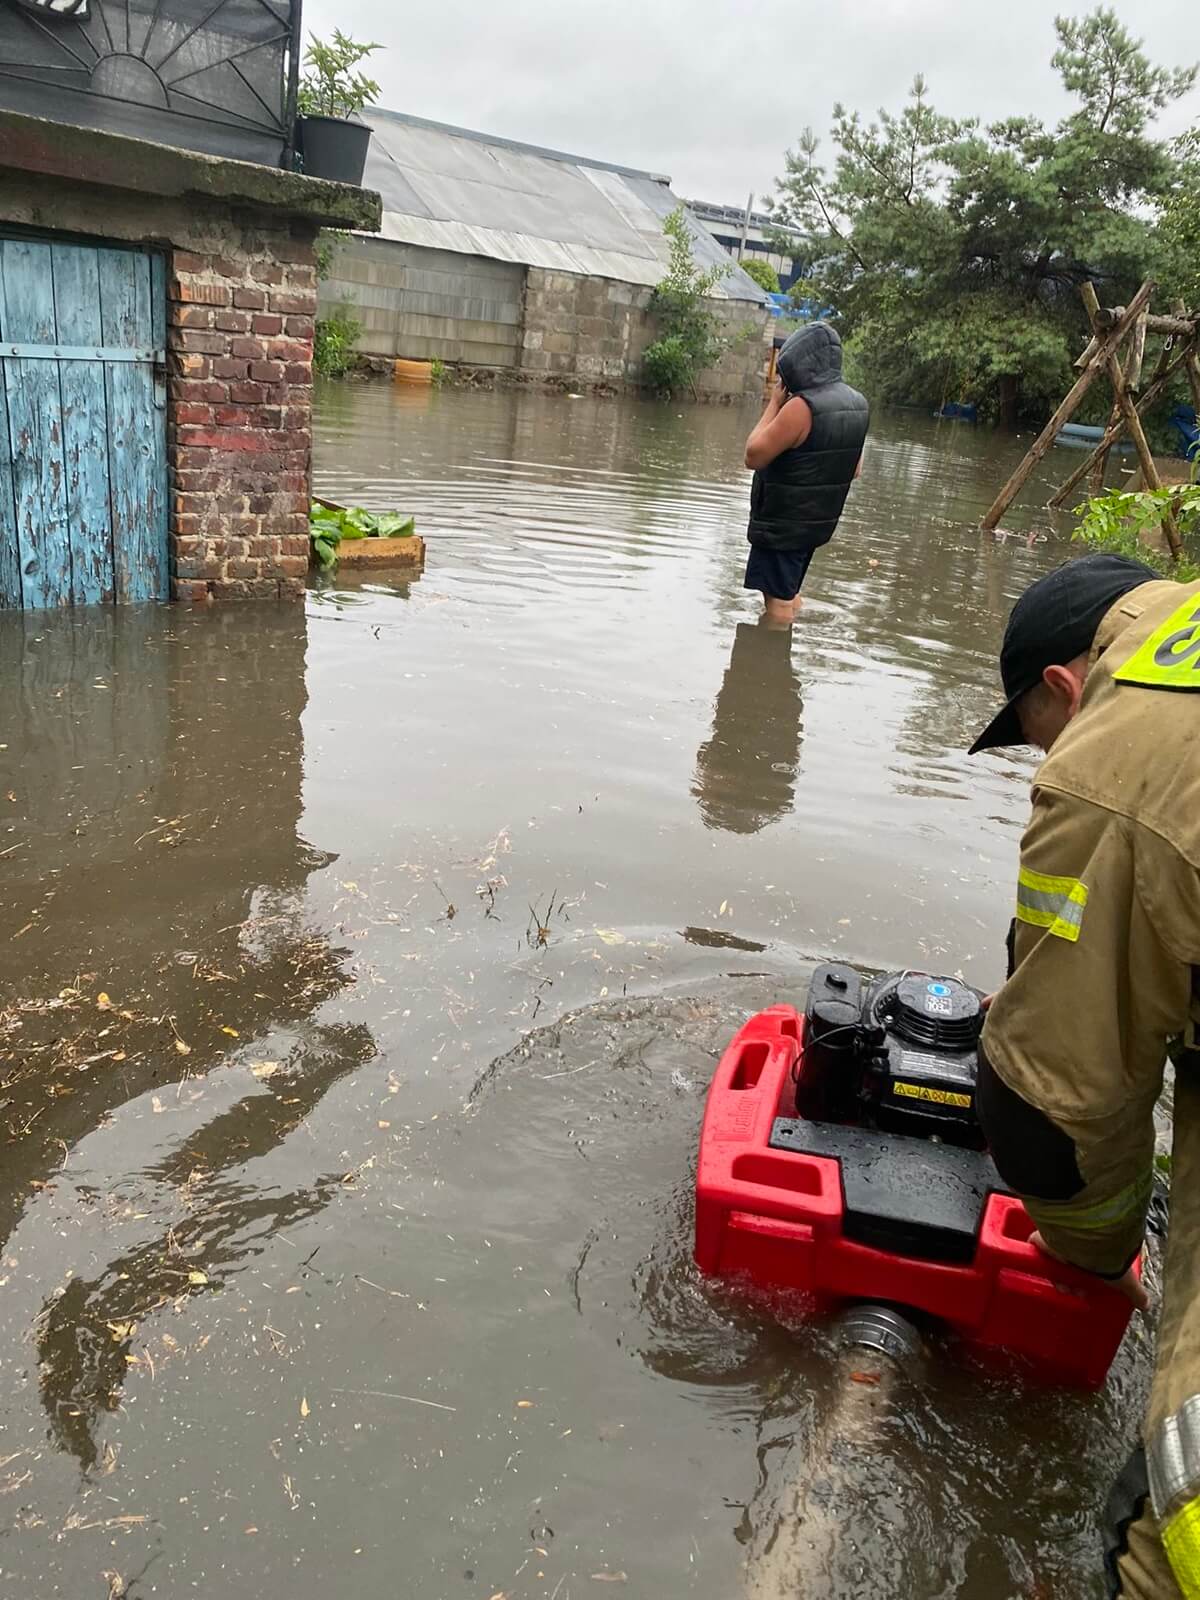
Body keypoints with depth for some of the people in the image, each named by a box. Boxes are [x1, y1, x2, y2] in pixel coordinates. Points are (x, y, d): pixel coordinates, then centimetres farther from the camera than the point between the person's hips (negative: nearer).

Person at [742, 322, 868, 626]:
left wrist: (774, 403, -13)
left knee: (778, 603, 0)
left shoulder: (802, 406, -24)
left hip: (782, 522, -9)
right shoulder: (858, 404, 3)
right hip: (819, 521, 9)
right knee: (787, 595, 22)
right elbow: (854, 469, 13)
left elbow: (753, 455, -19)